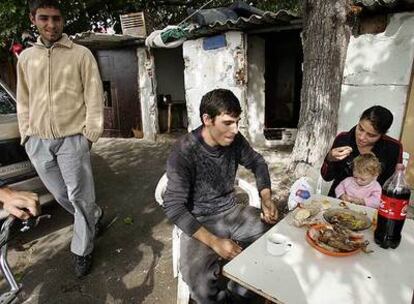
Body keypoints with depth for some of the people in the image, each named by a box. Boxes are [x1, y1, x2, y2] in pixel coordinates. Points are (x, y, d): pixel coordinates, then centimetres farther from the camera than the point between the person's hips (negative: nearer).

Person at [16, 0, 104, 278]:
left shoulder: (81, 54, 0)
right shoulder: (26, 57, 12)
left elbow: (94, 97, -3)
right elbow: (23, 101, 15)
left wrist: (90, 134, -8)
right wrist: (26, 134, 8)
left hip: (72, 139, -4)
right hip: (38, 142, 5)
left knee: (79, 197, 2)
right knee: (61, 195, 16)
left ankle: (82, 251, 21)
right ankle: (95, 216, 42)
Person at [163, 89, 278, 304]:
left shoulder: (235, 140, -6)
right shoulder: (184, 152, -22)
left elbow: (257, 162, 12)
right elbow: (174, 206, -21)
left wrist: (266, 199, -3)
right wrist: (214, 241, -27)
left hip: (232, 212, 6)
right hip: (199, 221, -5)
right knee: (201, 282, -29)